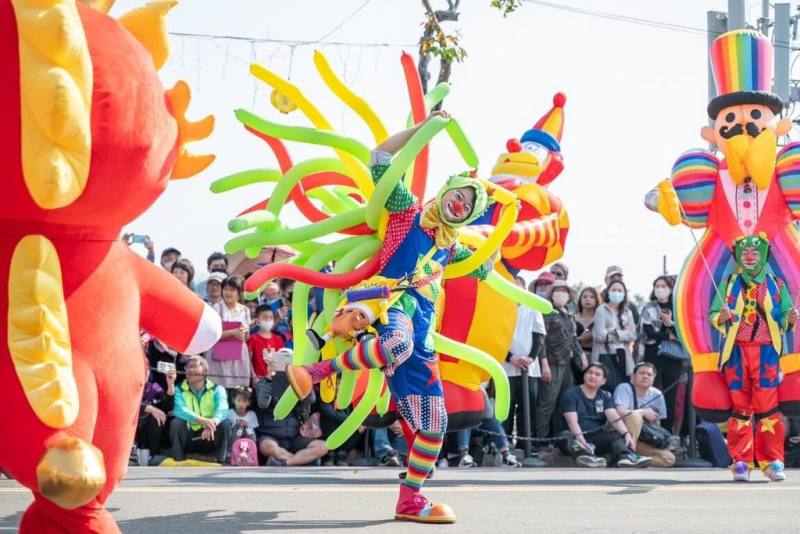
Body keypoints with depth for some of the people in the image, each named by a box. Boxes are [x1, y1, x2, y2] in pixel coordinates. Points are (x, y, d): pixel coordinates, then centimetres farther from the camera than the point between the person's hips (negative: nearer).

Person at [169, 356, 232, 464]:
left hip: (210, 439, 0)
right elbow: (179, 410, -21)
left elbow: (222, 410, -19)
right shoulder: (179, 390, 1)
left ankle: (220, 463, -17)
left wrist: (212, 424, -43)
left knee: (225, 425, -26)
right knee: (176, 423, -27)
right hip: (188, 437, 0)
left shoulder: (217, 389, 2)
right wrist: (202, 420, -39)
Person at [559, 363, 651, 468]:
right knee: (567, 436, -35)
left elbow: (614, 416, -7)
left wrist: (626, 434, -26)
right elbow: (572, 421, -17)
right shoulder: (571, 394, -2)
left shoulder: (605, 396, 11)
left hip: (596, 438, 4)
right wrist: (581, 439, -35)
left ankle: (626, 456, -56)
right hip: (576, 438, -4)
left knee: (617, 435, -22)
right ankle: (584, 455, -68)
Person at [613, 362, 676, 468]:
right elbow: (620, 412, -27)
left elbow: (657, 425, 13)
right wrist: (643, 412, -18)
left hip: (642, 441, 5)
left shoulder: (657, 395, 4)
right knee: (636, 416, -34)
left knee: (669, 458, -16)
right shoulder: (624, 388, -10)